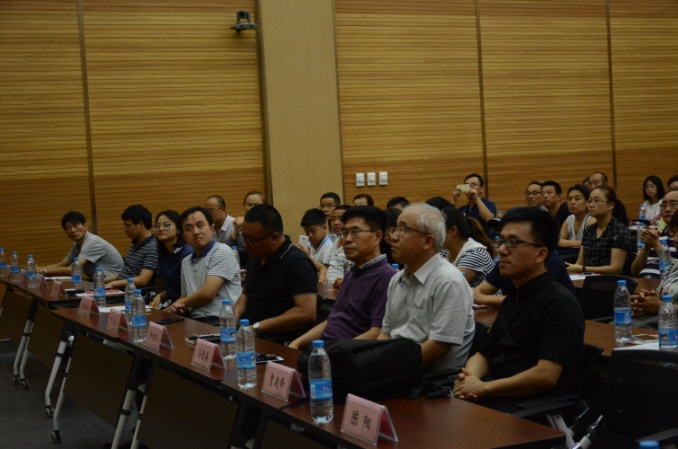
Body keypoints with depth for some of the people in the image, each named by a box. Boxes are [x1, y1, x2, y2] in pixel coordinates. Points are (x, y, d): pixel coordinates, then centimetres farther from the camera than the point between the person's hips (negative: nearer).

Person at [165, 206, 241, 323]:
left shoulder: (222, 252, -5)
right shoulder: (186, 261, 19)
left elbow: (208, 293, -13)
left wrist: (180, 303, 3)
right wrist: (175, 306, 2)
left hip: (221, 323, -6)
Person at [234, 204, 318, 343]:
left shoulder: (297, 262, -14)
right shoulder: (255, 257, 14)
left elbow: (307, 313, -23)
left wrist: (257, 327, -20)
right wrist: (234, 316, 6)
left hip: (279, 345, -9)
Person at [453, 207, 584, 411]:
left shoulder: (559, 303, -9)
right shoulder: (512, 299, 18)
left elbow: (545, 375, -19)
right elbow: (483, 355, 21)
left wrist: (483, 388, -13)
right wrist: (468, 380, -3)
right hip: (493, 398, 7)